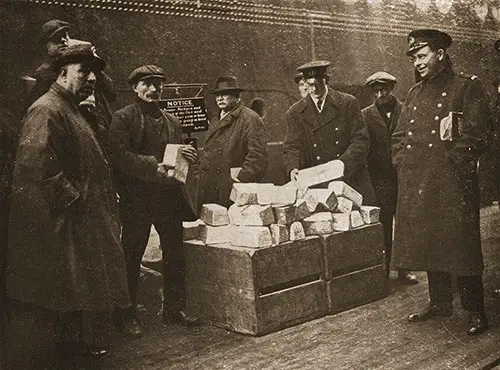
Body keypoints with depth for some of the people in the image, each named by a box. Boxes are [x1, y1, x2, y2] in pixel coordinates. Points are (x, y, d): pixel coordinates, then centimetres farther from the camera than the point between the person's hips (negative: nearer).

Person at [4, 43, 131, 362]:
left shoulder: (70, 110, 17)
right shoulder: (46, 110, -15)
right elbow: (37, 164, -25)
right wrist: (72, 198, -21)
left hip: (80, 218, 10)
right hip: (63, 222, -10)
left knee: (77, 284, 15)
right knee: (70, 284, -1)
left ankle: (73, 339, 26)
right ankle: (71, 341, 11)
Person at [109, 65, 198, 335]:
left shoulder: (172, 121, 17)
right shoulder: (123, 118, -1)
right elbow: (120, 155, -14)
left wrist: (188, 156, -2)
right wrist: (154, 167, -22)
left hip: (169, 195, 6)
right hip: (136, 198, -5)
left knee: (175, 254, 9)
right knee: (131, 255, 2)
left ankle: (174, 309, 22)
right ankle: (128, 315, 13)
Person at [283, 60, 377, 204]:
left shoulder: (348, 103, 3)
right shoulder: (295, 113, 8)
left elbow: (361, 139, -2)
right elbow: (292, 146, 2)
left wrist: (344, 162, -18)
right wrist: (293, 168, -19)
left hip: (351, 179, 0)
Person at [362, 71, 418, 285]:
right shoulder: (365, 115, 5)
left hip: (403, 176, 0)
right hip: (379, 179, 0)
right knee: (382, 226, 4)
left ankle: (403, 269, 16)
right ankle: (383, 269, 15)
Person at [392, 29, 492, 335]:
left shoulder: (468, 87, 0)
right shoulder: (415, 94, 19)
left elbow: (478, 133, -9)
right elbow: (400, 135, 20)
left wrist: (452, 162, -14)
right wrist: (403, 164, 6)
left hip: (452, 183, -6)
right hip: (416, 185, 6)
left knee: (461, 246, -3)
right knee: (428, 244, 12)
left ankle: (476, 311, 9)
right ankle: (440, 302, 25)